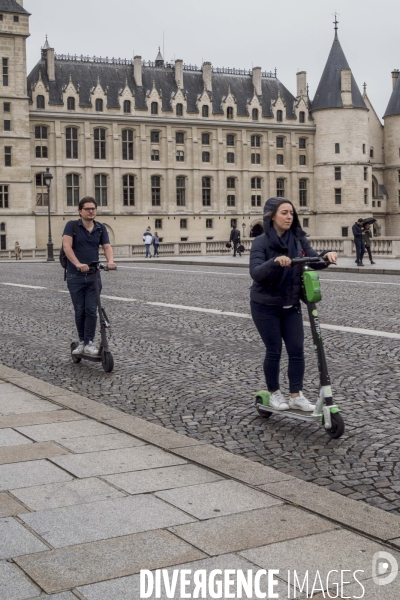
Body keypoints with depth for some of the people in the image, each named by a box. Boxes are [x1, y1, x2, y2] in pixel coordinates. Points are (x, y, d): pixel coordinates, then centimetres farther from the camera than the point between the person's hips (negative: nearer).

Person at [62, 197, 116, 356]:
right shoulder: (72, 226, -5)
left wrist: (110, 261, -26)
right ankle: (82, 341, 20)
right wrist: (78, 264, -33)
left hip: (94, 275, 2)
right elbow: (67, 246, -18)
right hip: (75, 276, -2)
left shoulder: (101, 228, 5)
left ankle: (90, 342, 2)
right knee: (79, 311, 6)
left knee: (91, 310, -4)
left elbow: (107, 247, -4)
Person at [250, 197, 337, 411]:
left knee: (297, 350, 2)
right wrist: (274, 262, -44)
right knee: (274, 351, 3)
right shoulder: (261, 242, -14)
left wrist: (327, 256, -27)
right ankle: (274, 393, 21)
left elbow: (314, 261, -5)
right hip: (266, 306, -4)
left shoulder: (298, 239, -1)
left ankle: (296, 395, 14)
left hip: (291, 305, 4)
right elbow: (255, 273, -26)